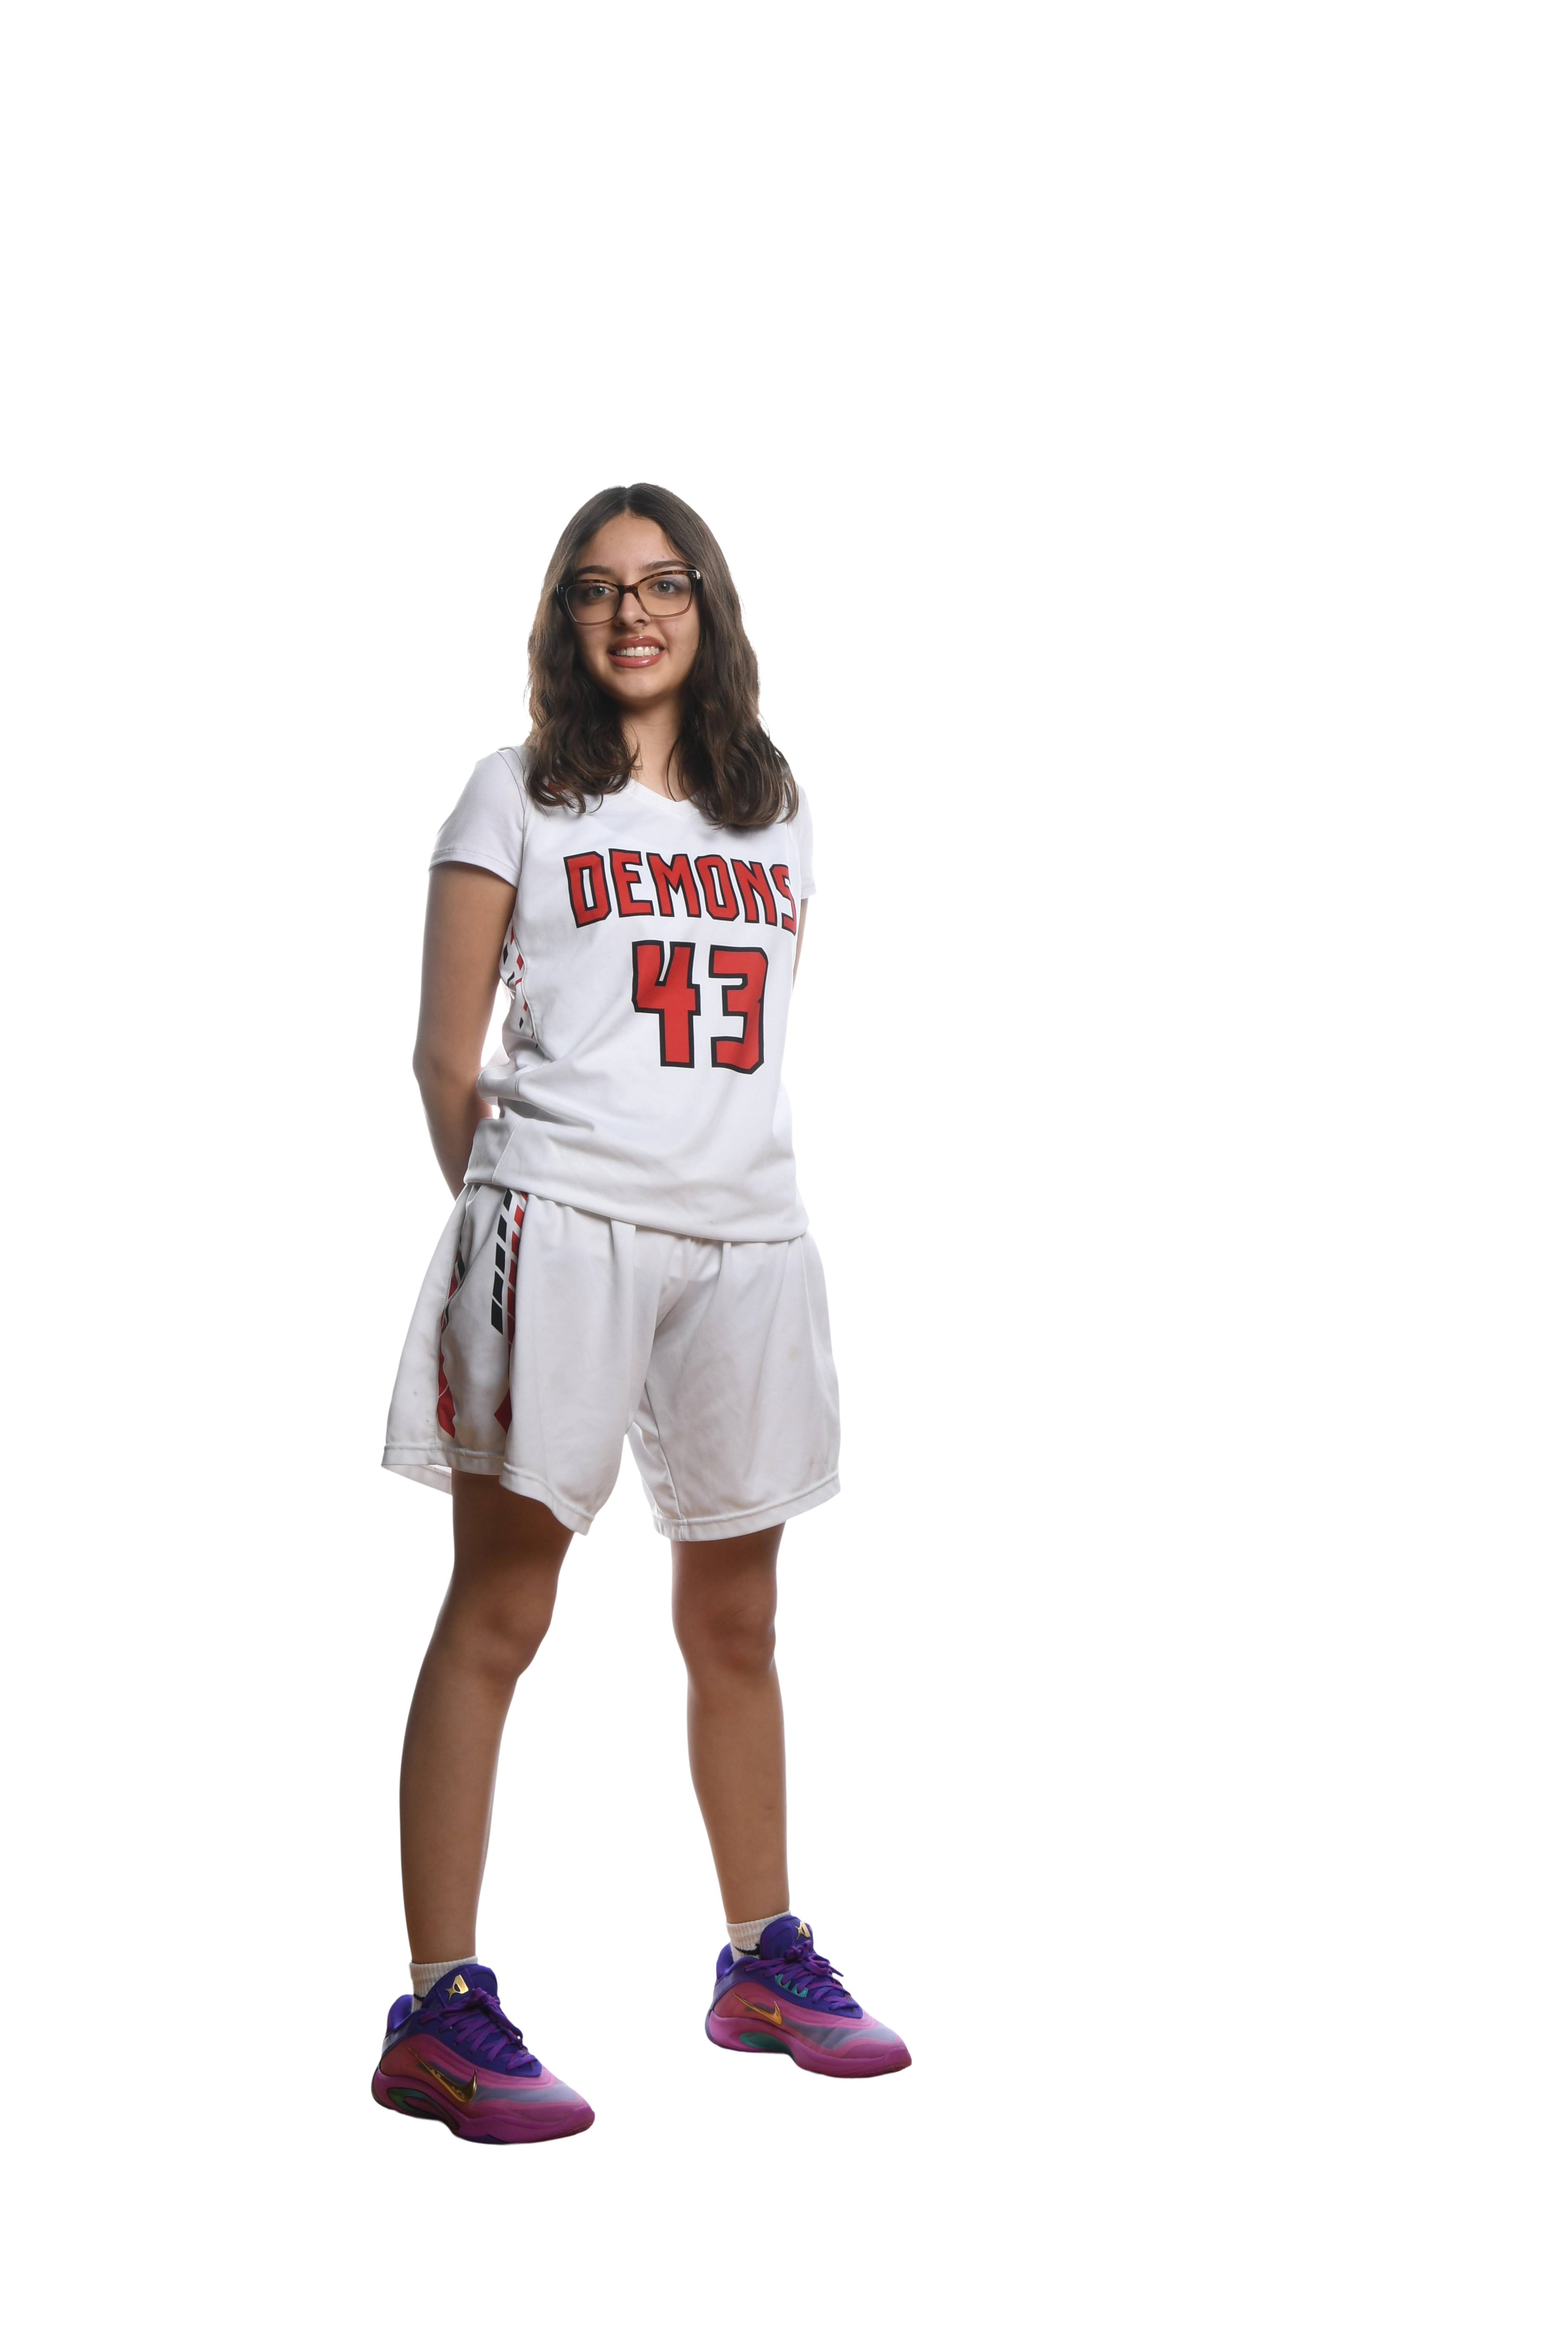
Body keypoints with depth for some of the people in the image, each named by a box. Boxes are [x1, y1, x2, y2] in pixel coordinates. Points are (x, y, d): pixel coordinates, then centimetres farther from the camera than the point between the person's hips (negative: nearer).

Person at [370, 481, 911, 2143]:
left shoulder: (776, 814, 17)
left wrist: (734, 1172, 12)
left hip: (747, 1238, 5)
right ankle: (436, 2013, -7)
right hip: (561, 1224, -5)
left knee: (736, 1623, 12)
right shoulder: (517, 798, 5)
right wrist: (499, 1202, -1)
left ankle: (762, 1967, 25)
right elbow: (447, 1050, 3)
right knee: (497, 1614, -8)